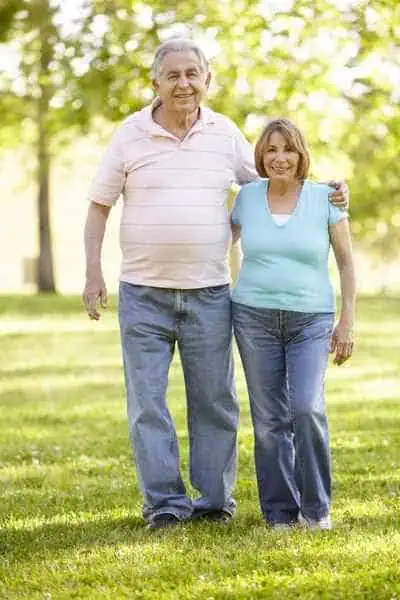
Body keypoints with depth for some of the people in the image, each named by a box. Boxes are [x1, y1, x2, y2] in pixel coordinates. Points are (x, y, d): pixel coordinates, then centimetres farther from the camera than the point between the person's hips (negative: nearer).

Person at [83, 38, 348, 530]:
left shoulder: (225, 134, 5)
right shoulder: (130, 134, 0)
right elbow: (99, 206, 5)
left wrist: (321, 196, 3)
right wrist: (93, 273, -3)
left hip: (208, 292, 1)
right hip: (143, 293, -1)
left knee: (213, 401, 5)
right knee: (147, 402, -2)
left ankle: (215, 500, 16)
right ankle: (165, 503, 5)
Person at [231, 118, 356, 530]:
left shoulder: (324, 198, -1)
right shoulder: (248, 196, 3)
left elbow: (347, 262, 3)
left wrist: (347, 321, -3)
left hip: (311, 321, -2)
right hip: (255, 319, 2)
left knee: (307, 409, -16)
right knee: (269, 419, 0)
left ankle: (315, 507, 1)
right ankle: (279, 511, 10)